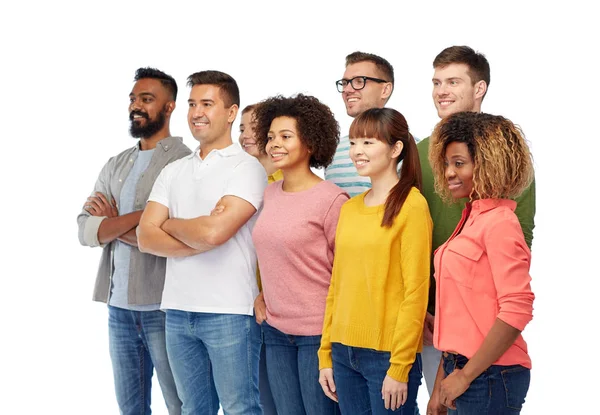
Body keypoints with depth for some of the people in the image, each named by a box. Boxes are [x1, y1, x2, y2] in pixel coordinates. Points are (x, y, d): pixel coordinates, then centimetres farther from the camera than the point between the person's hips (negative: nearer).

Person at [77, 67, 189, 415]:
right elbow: (85, 231, 3)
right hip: (119, 305, 6)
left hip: (164, 306, -6)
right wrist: (139, 216, -13)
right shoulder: (116, 166, 14)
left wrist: (113, 223, -6)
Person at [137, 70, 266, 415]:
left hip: (229, 312, -6)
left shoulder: (247, 168, -6)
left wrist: (170, 224, 0)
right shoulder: (173, 172, 13)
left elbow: (213, 231, -19)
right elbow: (146, 237, 3)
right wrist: (198, 240, -11)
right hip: (178, 310, 6)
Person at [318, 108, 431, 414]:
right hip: (344, 353, 6)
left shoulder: (411, 205, -9)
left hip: (388, 354, -6)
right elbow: (337, 285, 13)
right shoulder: (349, 208, 10)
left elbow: (415, 292, -12)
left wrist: (400, 368, -13)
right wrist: (326, 355, 11)